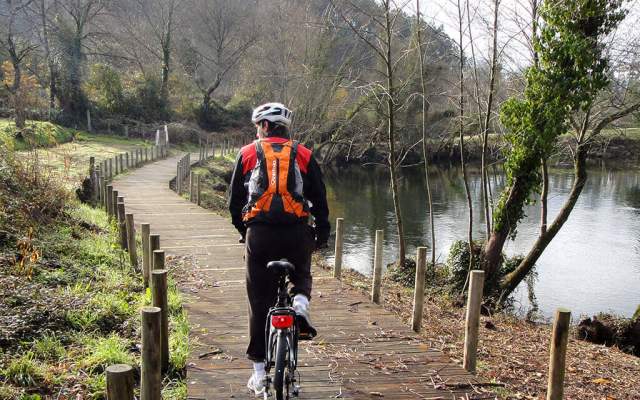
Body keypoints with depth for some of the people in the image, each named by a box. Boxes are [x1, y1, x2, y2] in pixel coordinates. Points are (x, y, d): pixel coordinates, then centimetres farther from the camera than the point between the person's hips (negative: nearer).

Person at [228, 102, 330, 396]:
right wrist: (322, 235, 17)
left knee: (260, 302, 9)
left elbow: (235, 200, 10)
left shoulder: (247, 154, 7)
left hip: (259, 234, 0)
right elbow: (319, 200, 8)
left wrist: (243, 230, 25)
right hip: (297, 233, 0)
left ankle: (260, 371, 14)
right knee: (301, 276, 28)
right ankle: (300, 302, -6)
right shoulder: (303, 155, 8)